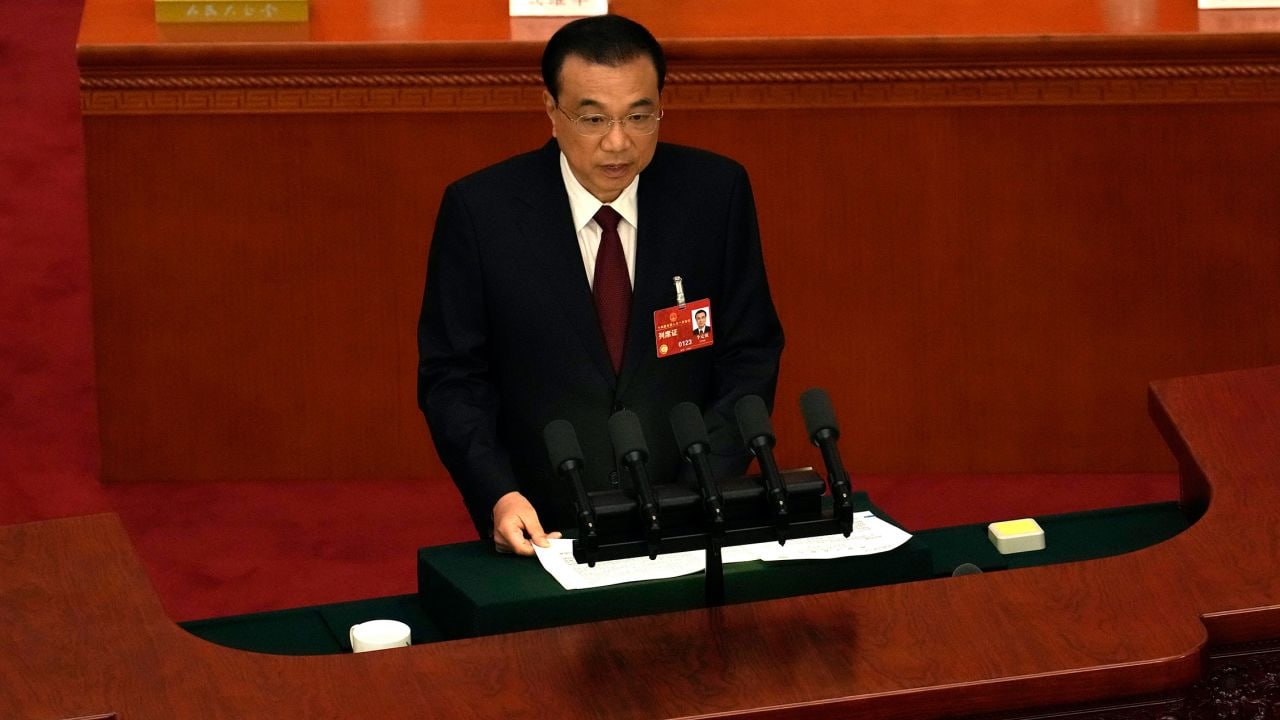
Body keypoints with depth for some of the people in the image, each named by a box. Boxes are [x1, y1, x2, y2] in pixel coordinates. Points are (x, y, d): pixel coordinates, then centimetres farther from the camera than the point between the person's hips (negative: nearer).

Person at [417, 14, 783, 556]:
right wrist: (496, 496, -14)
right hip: (543, 530, -1)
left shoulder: (715, 192, 1)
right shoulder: (480, 209, -3)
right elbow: (452, 376, 1)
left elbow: (749, 355, 6)